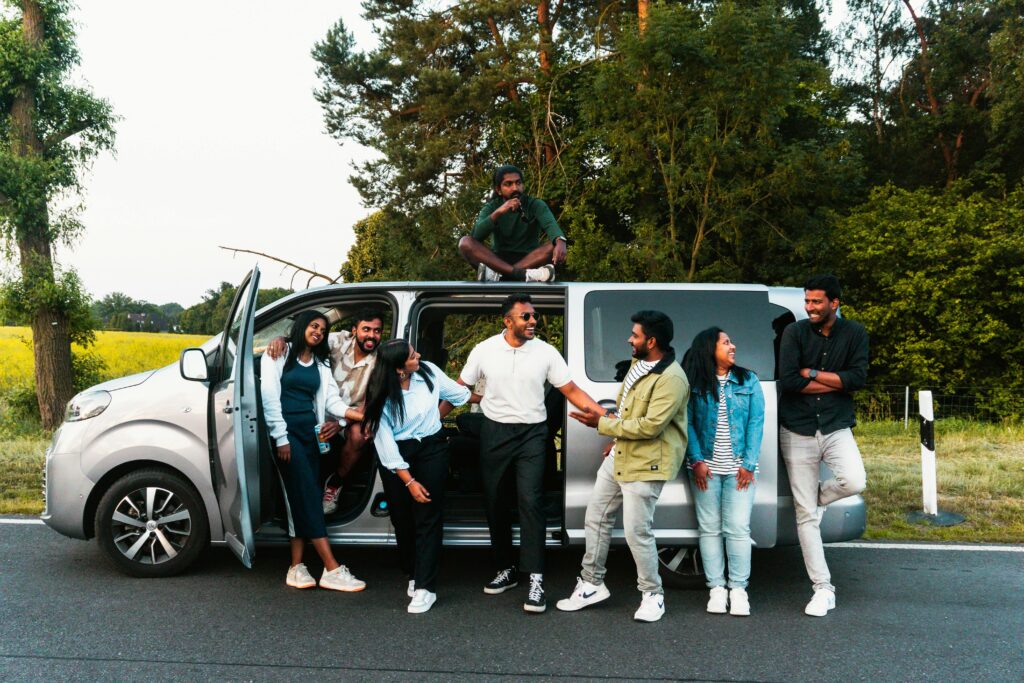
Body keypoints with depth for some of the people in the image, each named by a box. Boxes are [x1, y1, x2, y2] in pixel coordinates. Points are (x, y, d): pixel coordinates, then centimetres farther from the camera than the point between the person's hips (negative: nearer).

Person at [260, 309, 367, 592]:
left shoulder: (321, 364, 18)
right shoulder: (279, 354, 2)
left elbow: (331, 399, 5)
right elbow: (270, 397, -5)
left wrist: (362, 415, -13)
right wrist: (281, 437, -13)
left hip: (310, 431, 6)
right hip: (286, 430, -6)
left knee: (300, 497, 0)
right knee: (307, 494, -12)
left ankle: (296, 567, 2)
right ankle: (332, 569, -17)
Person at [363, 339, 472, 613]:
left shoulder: (429, 373, -10)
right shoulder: (381, 395, -14)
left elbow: (459, 395, 7)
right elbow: (384, 441, -15)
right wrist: (409, 481, -18)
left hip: (431, 449, 0)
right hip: (396, 456, 0)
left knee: (428, 518, -6)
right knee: (402, 518, 8)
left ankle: (426, 588, -6)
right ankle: (413, 575, 29)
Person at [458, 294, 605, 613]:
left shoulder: (546, 352, -4)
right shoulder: (484, 350, -1)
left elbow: (571, 390, -2)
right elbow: (460, 388, 6)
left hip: (531, 434, -2)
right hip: (494, 432, 2)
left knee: (530, 501, -13)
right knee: (494, 502, 10)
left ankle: (535, 581, -10)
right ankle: (506, 570, 26)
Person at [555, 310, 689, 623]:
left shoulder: (671, 379, -21)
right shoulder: (638, 363, 8)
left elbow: (651, 425, -27)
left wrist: (603, 425, -20)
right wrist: (616, 434, 15)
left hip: (645, 464, -9)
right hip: (618, 456, 10)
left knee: (637, 532, -6)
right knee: (596, 519, 14)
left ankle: (653, 595, 15)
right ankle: (591, 584, 27)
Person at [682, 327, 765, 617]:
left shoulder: (748, 381, 5)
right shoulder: (694, 384, 2)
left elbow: (756, 423, 1)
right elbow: (688, 424, 0)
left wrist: (749, 463, -7)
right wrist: (697, 460, -10)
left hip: (739, 468, 0)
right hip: (706, 468, 0)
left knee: (738, 528, -2)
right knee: (710, 528, 4)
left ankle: (738, 588, 8)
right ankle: (717, 588, 12)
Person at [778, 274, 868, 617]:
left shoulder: (854, 333, 2)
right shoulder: (795, 332, -2)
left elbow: (858, 377, -9)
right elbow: (787, 380, -13)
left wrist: (811, 374, -10)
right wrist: (835, 382, -9)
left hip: (836, 427, 1)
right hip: (797, 431, 0)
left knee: (854, 482, -28)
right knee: (805, 515, 0)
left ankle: (819, 498, 9)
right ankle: (823, 589, 11)